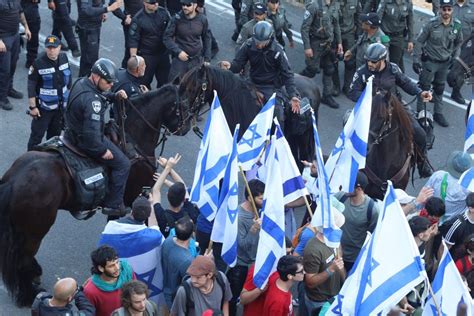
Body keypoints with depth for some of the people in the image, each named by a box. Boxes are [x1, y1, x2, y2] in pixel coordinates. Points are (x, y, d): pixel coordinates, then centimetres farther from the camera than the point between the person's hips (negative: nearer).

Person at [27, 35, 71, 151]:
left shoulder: (64, 58, -3)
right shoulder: (39, 63, -20)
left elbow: (68, 78, 12)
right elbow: (31, 86, -16)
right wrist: (32, 107, -15)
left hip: (61, 105, 5)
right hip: (44, 106, -5)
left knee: (55, 133, 19)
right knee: (37, 134, 0)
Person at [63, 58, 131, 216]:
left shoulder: (82, 83, -1)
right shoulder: (92, 101, -31)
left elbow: (101, 94, 22)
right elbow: (92, 132, -33)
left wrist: (115, 95, 6)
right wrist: (102, 151, -20)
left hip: (73, 132, 10)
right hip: (85, 141, -10)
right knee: (122, 164, -1)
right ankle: (113, 205, 8)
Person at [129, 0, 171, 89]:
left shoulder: (164, 12, -4)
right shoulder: (138, 19, -15)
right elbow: (133, 40, -12)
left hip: (163, 53, 4)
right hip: (147, 55, -4)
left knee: (164, 81, 14)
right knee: (145, 81, 4)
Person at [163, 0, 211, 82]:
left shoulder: (202, 19, -4)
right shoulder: (177, 19, -10)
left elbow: (206, 39, 8)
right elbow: (167, 37, -6)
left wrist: (207, 59, 7)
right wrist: (178, 52, -17)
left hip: (197, 60, 2)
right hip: (180, 59, -2)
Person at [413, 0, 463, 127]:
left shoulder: (457, 25, -8)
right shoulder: (432, 24, -18)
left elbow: (458, 42, 11)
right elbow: (419, 41, -10)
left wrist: (455, 58, 9)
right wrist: (416, 59, -12)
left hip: (445, 63, 4)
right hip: (430, 61, -4)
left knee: (439, 89, 16)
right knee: (424, 87, 6)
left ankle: (438, 113, 28)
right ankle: (420, 112, 19)